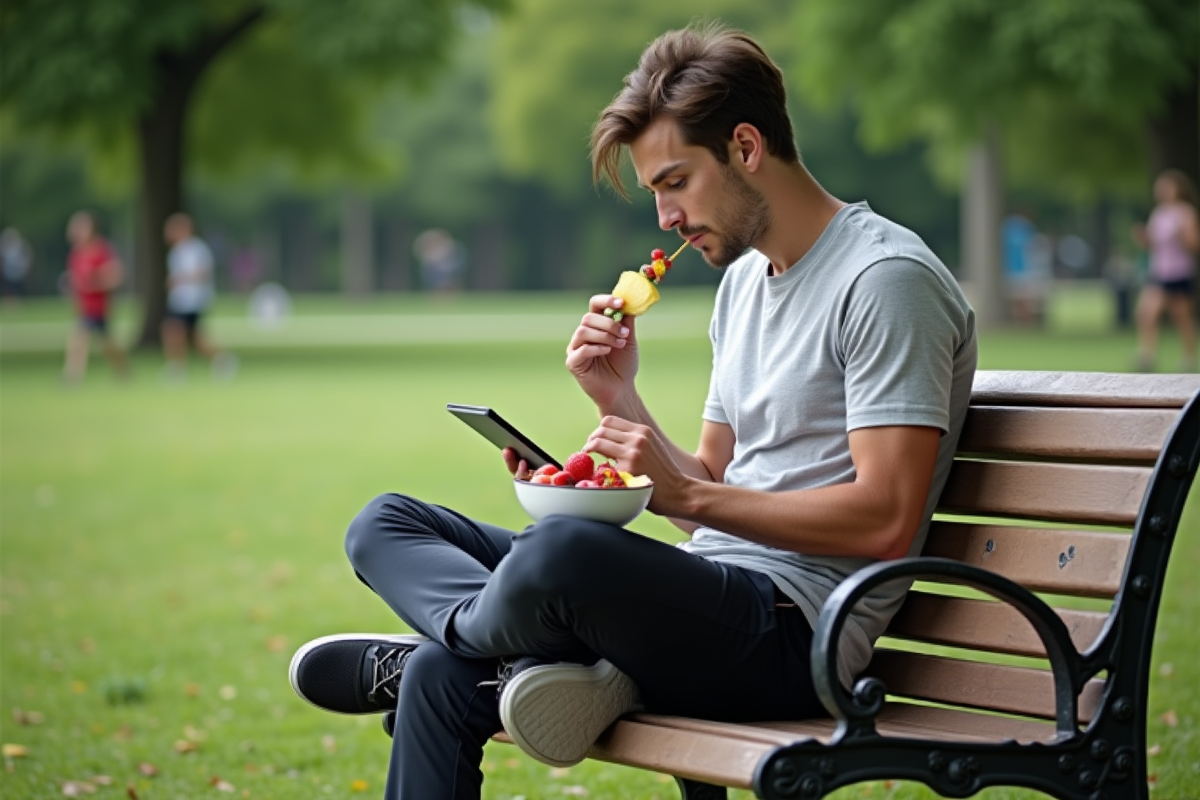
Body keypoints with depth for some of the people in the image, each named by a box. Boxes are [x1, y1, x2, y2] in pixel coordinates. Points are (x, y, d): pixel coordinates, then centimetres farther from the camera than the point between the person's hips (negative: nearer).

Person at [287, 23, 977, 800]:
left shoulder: (886, 279, -10)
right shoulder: (744, 278, 20)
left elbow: (885, 519, -18)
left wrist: (688, 494, -19)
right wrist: (621, 398, 4)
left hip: (795, 631, -10)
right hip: (711, 602, 10)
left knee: (563, 550, -38)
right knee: (387, 525, 4)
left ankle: (462, 632, -5)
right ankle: (545, 662, -19)